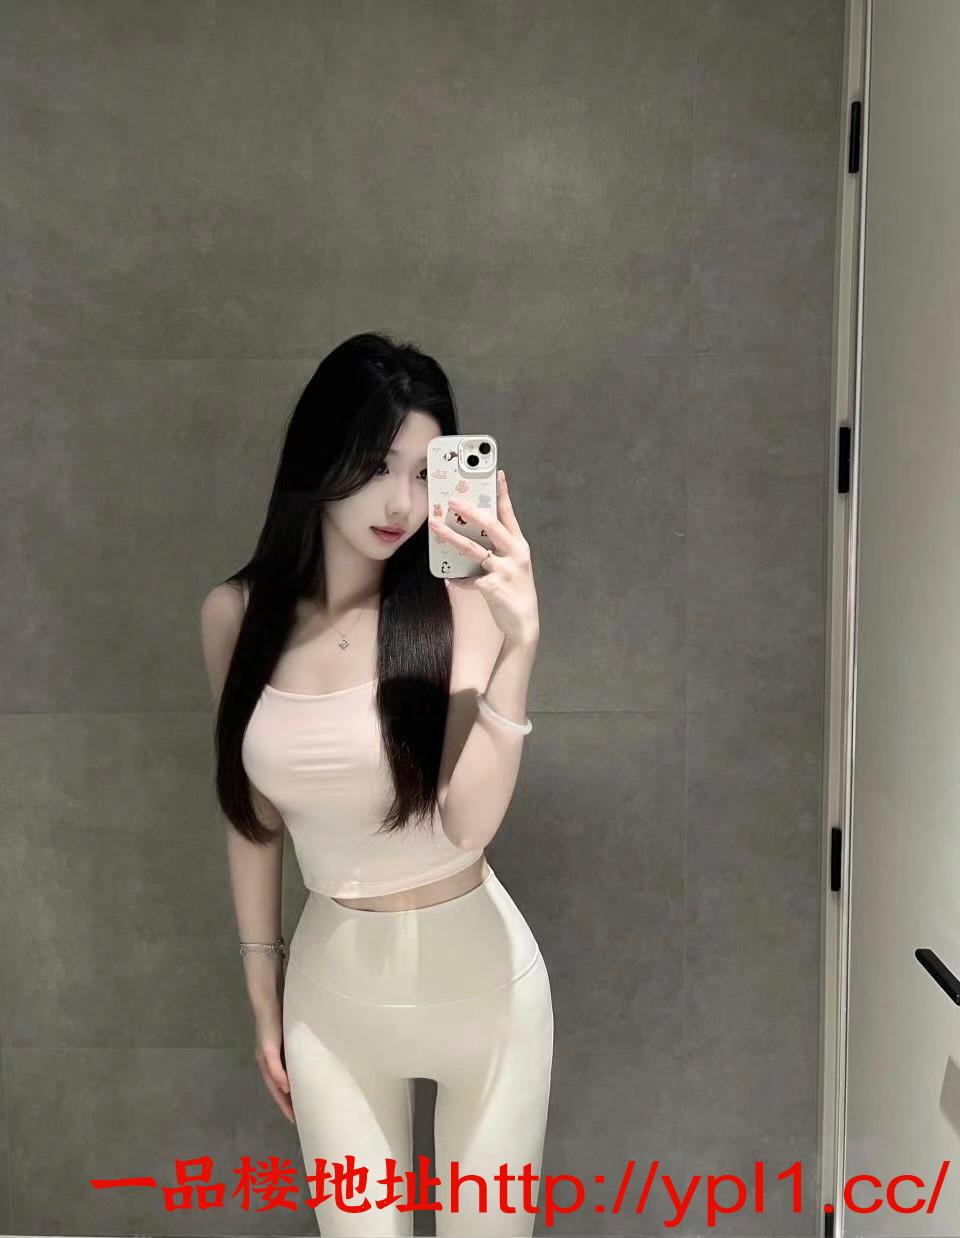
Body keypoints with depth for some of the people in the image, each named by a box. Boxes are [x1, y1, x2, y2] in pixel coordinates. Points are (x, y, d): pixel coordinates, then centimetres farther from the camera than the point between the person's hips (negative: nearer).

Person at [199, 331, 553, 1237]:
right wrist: (263, 992, 11)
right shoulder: (236, 615, -5)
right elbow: (252, 813, 5)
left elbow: (470, 820, -24)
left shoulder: (458, 605, -15)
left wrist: (518, 641, -32)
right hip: (331, 982, 2)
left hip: (474, 971, -2)